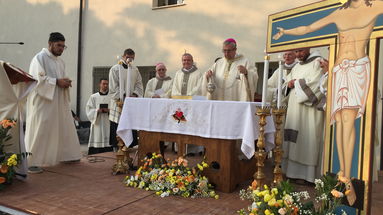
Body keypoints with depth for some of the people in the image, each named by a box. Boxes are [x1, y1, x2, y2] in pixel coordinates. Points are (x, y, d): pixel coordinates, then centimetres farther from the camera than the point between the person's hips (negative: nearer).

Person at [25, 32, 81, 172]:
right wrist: (57, 81, -20)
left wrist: (66, 82, -1)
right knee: (39, 131, -7)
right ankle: (32, 162, 1)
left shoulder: (60, 61, 16)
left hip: (59, 103, 8)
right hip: (43, 102, -8)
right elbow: (37, 79, -17)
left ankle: (66, 155, 25)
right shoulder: (40, 58, -7)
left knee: (64, 128, 12)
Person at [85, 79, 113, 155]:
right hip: (97, 123, 0)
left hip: (108, 124, 0)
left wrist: (109, 110, -14)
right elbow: (89, 110, 4)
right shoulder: (93, 97, 10)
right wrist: (97, 111, -13)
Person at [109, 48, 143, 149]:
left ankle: (129, 146, 10)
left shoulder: (135, 69, 14)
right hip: (119, 103, -3)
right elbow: (113, 87, -6)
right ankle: (117, 147, 7)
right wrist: (119, 99, -14)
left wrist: (135, 94, -9)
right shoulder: (115, 69, 1)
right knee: (117, 126, -1)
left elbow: (139, 84, 9)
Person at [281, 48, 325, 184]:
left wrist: (296, 83, -4)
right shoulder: (297, 67, 20)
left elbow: (314, 83, -16)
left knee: (306, 140, -8)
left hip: (309, 110, -7)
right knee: (294, 141, 5)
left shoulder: (318, 62, -2)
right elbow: (285, 86, 19)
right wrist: (289, 84, -3)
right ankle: (294, 172, 10)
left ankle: (306, 174, -3)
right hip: (294, 110, 7)